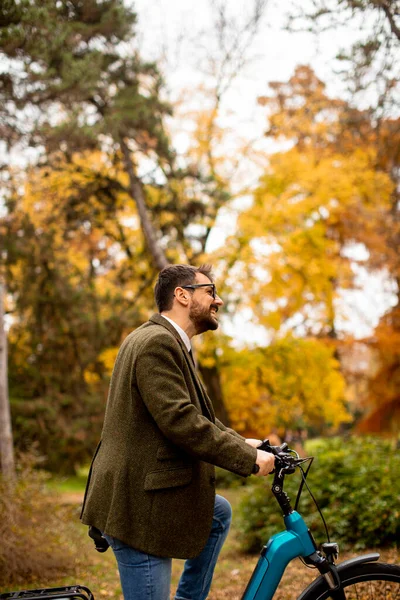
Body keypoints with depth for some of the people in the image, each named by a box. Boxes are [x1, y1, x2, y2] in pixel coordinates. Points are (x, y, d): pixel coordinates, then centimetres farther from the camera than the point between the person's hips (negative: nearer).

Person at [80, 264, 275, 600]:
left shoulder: (169, 343, 15)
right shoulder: (156, 342, -18)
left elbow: (199, 415, 18)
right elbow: (180, 422, -25)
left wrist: (242, 443, 7)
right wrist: (248, 458, -19)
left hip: (143, 490, 11)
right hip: (137, 505, -11)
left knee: (219, 514, 25)